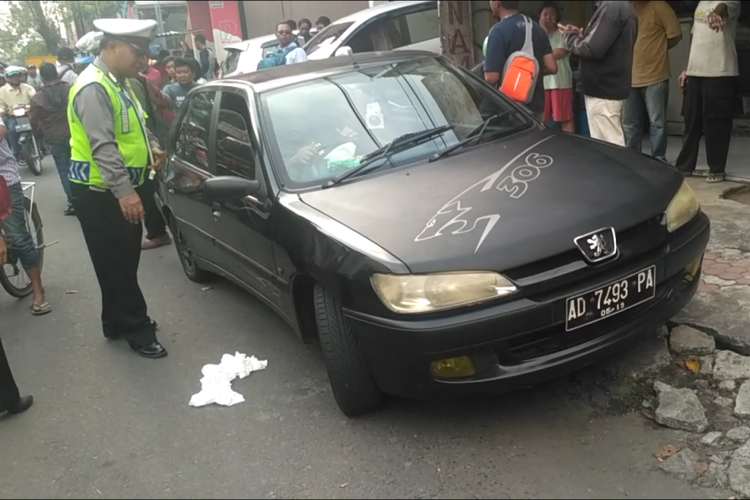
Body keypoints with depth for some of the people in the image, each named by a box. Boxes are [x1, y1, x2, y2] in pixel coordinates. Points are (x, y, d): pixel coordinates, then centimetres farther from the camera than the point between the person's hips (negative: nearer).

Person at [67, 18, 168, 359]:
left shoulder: (118, 82, 12)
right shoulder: (93, 88, -20)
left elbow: (132, 127, 25)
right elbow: (103, 147, -28)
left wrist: (151, 146, 6)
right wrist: (124, 191, -35)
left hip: (121, 190, 10)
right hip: (100, 194, -10)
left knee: (124, 263, 17)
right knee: (116, 265, 0)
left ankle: (117, 322, 31)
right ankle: (137, 330, 10)